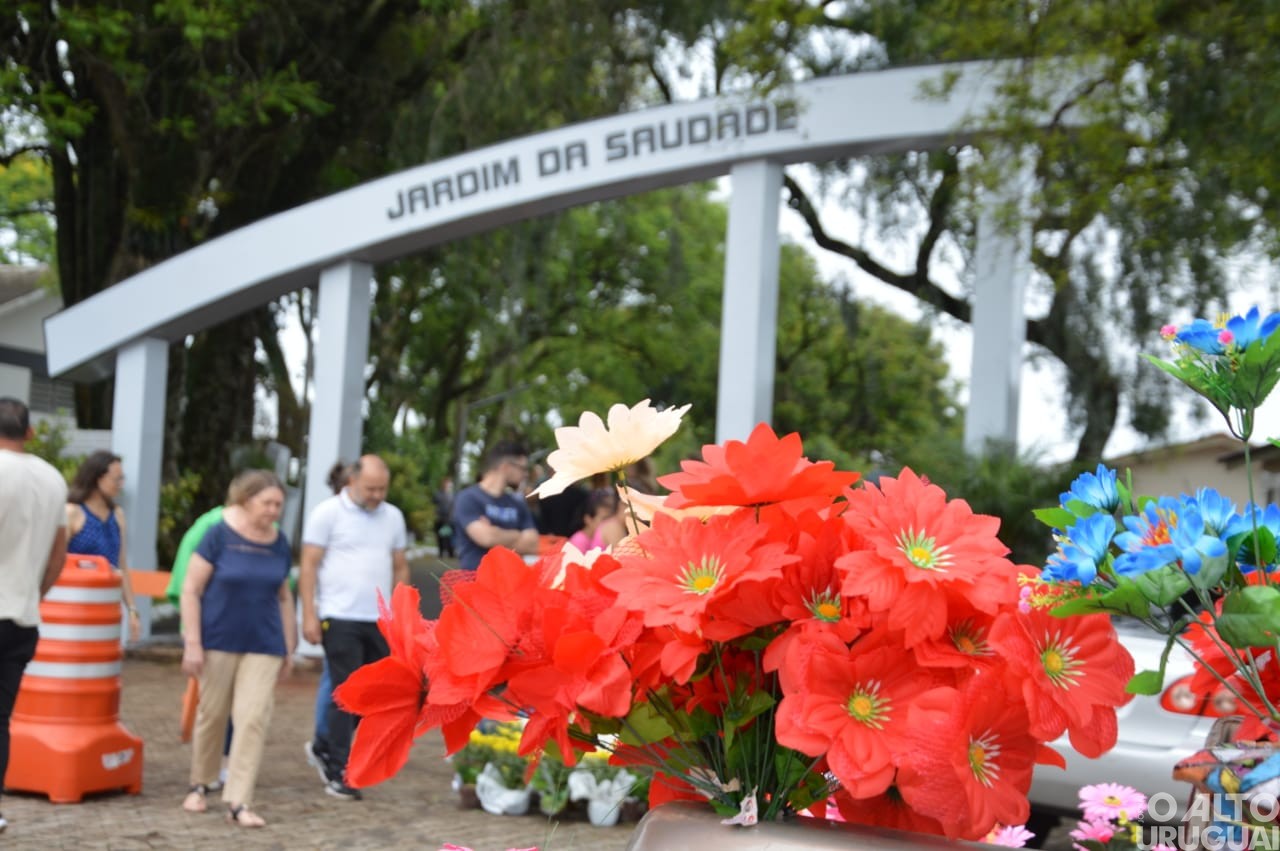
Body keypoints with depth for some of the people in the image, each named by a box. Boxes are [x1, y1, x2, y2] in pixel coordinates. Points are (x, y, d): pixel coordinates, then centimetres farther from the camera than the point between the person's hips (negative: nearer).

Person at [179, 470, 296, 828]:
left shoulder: (280, 544, 5)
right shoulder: (219, 535, -7)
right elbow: (190, 590, -7)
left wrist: (288, 649, 12)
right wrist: (192, 643, -12)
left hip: (263, 647, 3)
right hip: (218, 641, -2)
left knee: (253, 719, -7)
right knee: (212, 715, 8)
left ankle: (238, 802, -4)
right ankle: (199, 785, 30)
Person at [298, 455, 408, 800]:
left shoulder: (393, 517, 12)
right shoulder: (327, 513, -3)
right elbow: (309, 566, -5)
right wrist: (309, 615, -11)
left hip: (380, 621, 5)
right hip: (340, 618, -5)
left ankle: (326, 748, 27)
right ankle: (339, 774, 6)